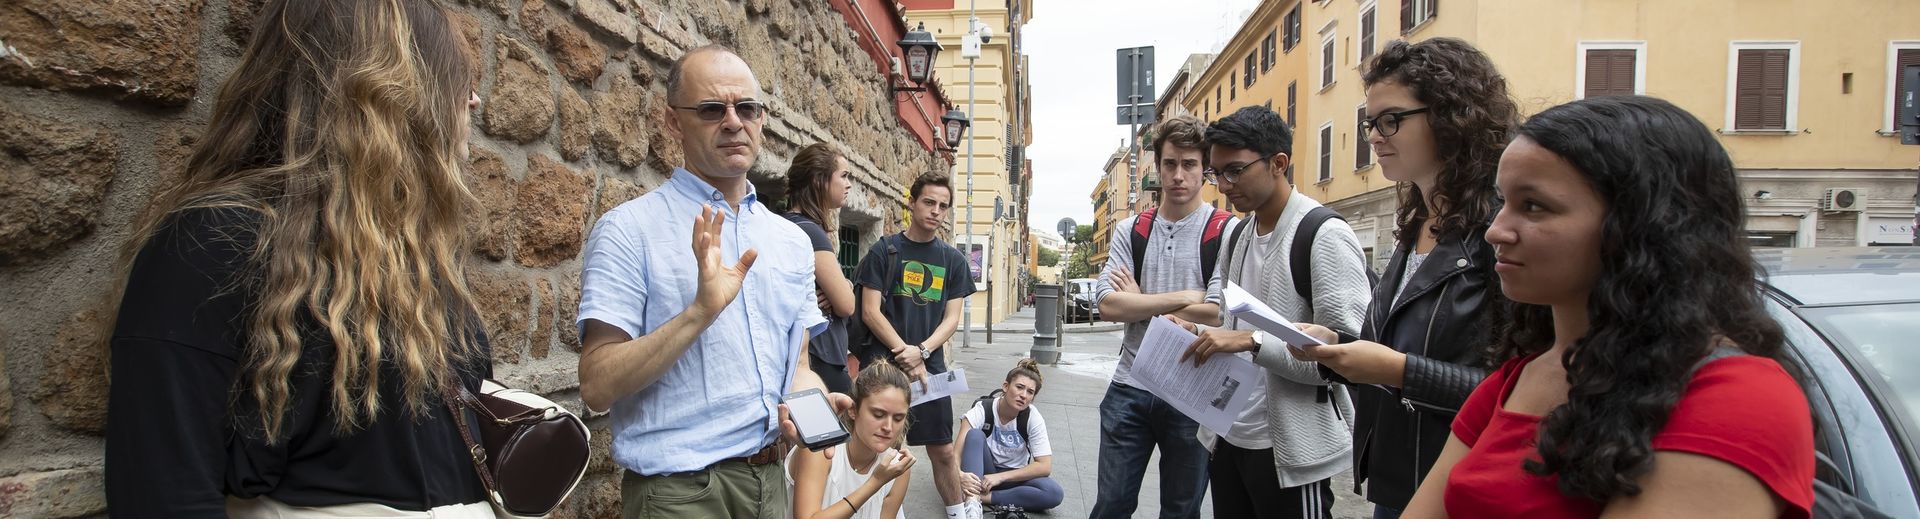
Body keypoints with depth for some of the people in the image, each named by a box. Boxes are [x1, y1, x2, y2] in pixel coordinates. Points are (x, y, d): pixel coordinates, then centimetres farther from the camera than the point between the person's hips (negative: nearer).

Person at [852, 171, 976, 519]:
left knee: (943, 450, 8)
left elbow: (951, 319, 5)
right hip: (884, 363, -3)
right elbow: (870, 312, -6)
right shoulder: (884, 251, -1)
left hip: (930, 365, 3)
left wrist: (921, 352, -12)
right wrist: (906, 355, -12)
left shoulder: (953, 260, 9)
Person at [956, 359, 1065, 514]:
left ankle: (985, 497, -28)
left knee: (1055, 493, -29)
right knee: (975, 434, -30)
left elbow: (1045, 466, -19)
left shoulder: (1033, 418, -15)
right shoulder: (982, 410, -19)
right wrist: (959, 474, -50)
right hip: (982, 472, -1)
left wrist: (1000, 477, -28)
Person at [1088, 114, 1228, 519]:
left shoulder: (1228, 232, -5)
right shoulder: (1130, 231, 5)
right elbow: (1108, 305, -7)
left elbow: (1225, 314, -17)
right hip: (1130, 388, 2)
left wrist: (1142, 302, -10)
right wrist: (1186, 297, -14)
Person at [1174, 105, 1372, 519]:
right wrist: (1196, 330, 0)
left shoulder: (1326, 236, -14)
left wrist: (1251, 341, -27)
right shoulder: (1236, 236, 10)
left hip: (1291, 453, -7)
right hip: (1229, 438, 7)